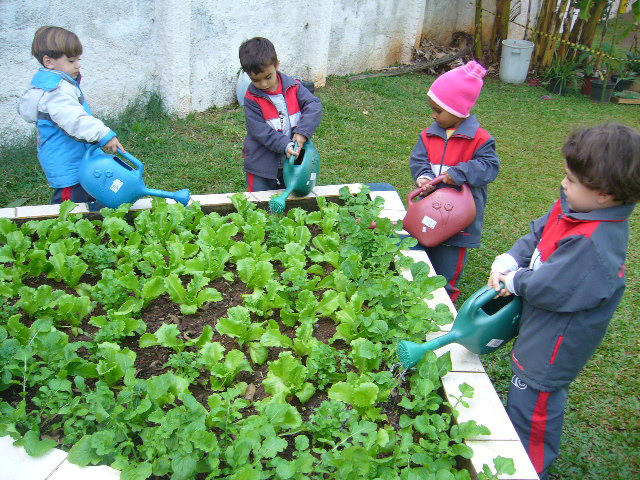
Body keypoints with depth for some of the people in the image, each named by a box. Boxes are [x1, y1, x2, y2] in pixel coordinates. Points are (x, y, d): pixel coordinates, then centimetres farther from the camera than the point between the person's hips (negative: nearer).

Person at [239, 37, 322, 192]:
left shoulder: (293, 86, -3)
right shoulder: (252, 98, -11)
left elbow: (314, 105, -10)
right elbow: (260, 130, -18)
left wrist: (302, 131, -25)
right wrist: (285, 145, -29)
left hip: (291, 161, 3)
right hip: (261, 164, -3)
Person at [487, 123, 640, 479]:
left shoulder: (595, 245, -35)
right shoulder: (572, 209, -7)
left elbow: (550, 289, -31)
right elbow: (537, 236, 5)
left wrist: (516, 281, -14)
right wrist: (507, 262, -10)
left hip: (554, 348, -10)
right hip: (542, 333, 10)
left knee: (532, 405, 9)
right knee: (534, 398, 29)